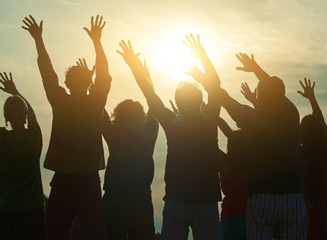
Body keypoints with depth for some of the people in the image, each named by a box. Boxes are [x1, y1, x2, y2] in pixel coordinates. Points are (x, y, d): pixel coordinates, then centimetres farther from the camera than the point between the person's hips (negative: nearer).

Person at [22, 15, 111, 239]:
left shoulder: (60, 103, -3)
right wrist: (97, 40, 19)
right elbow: (104, 74, 10)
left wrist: (38, 39, 19)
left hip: (62, 182, 1)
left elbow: (47, 73, 9)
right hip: (89, 182, 0)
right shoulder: (95, 103, -4)